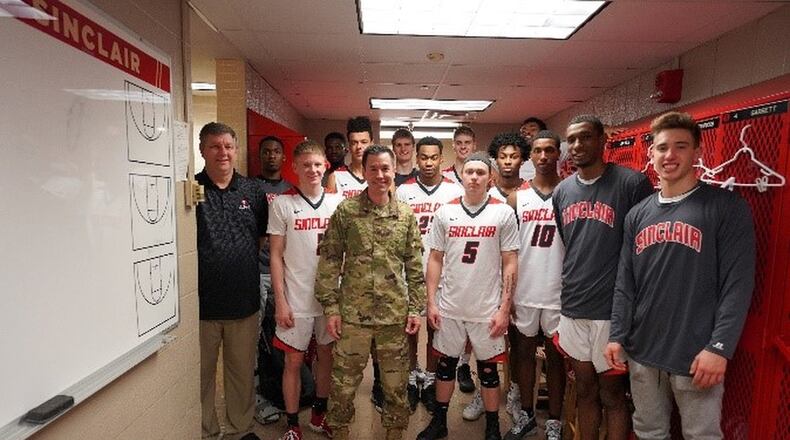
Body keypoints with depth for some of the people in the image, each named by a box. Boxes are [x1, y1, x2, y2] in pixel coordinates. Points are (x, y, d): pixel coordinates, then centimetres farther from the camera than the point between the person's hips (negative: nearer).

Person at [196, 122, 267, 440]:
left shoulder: (253, 191, 5)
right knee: (202, 374, 14)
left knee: (243, 372, 17)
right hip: (202, 302, -2)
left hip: (244, 302, 3)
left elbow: (264, 235, 14)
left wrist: (245, 258, 3)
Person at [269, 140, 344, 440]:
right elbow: (276, 256, -4)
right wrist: (280, 302, -8)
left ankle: (319, 415, 37)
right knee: (294, 361, 8)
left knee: (327, 356, 16)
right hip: (296, 299, -3)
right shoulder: (282, 204, -5)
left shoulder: (337, 202, 3)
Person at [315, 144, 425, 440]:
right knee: (344, 382, 12)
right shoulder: (345, 211, -3)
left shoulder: (406, 214, 3)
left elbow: (415, 265, 5)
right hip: (352, 313, -1)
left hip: (395, 314, 2)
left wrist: (415, 308, 2)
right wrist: (330, 307, -5)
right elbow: (329, 261, -2)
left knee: (396, 382, 15)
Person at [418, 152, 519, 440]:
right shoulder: (445, 212, 1)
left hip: (488, 309, -2)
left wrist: (504, 309, -8)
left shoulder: (504, 213, -4)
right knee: (445, 364, 16)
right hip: (449, 307, 2)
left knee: (488, 369, 13)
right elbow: (435, 259, 4)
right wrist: (431, 302, 0)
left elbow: (510, 264, -4)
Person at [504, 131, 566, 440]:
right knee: (523, 351, 13)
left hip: (559, 292, -2)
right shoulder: (516, 197, 3)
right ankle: (526, 415, 31)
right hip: (523, 291, 2)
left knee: (555, 355, 11)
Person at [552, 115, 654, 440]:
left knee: (612, 394, 11)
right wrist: (572, 286, 15)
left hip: (612, 309, -4)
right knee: (584, 389, 19)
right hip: (572, 308, 5)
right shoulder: (561, 191, 7)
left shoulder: (632, 183, -10)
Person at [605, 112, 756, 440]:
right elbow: (625, 284, 7)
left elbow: (738, 284, -11)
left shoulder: (727, 207, -5)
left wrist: (720, 347, -17)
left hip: (696, 355, -4)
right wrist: (618, 336, 1)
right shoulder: (638, 214, 8)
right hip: (641, 351, 4)